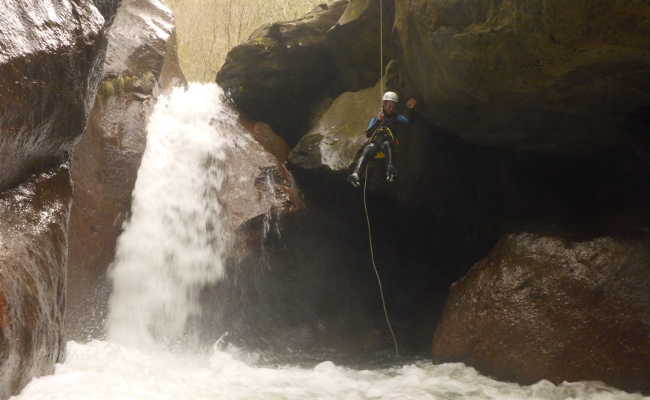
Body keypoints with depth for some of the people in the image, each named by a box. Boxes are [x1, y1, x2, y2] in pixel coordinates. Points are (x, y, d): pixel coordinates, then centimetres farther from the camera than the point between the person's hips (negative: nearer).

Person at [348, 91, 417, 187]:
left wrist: (410, 109, -10)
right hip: (374, 142, 1)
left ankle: (390, 169, -63)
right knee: (366, 152, -33)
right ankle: (356, 174, -57)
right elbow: (368, 134, 13)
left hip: (388, 141, -1)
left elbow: (408, 120, 8)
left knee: (386, 144, -39)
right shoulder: (375, 119, 29)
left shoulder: (396, 117, 28)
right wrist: (378, 121, 2)